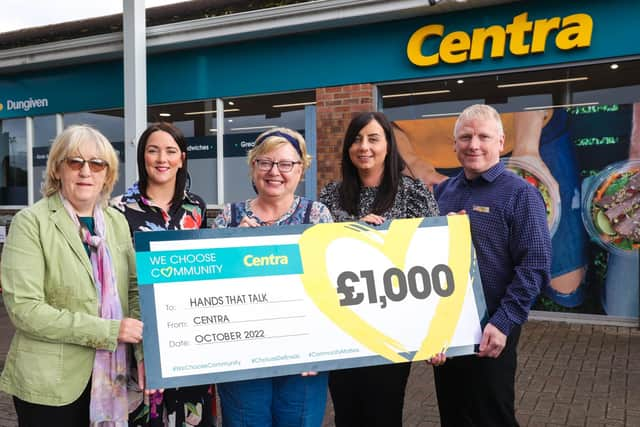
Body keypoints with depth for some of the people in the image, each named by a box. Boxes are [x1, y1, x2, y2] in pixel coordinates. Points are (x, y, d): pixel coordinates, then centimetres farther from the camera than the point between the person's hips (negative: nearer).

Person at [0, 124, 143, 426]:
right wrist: (110, 330, -20)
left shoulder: (117, 222, 5)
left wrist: (144, 353, -8)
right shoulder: (31, 222, -10)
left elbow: (133, 290, 6)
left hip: (108, 375, 5)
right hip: (49, 382, -4)